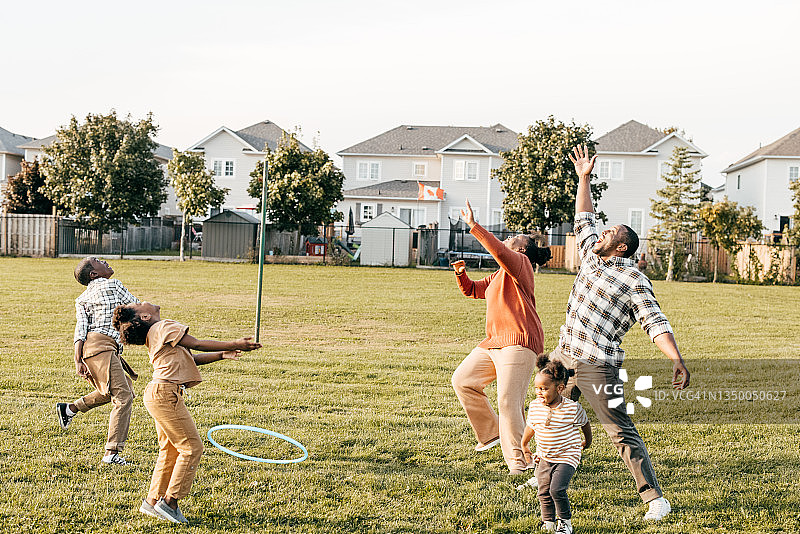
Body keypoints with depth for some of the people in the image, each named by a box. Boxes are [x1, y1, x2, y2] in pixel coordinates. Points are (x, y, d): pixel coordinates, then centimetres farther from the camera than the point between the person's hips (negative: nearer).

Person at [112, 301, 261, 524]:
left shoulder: (154, 335, 21)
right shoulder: (164, 327, -9)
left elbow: (191, 358, 18)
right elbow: (196, 344, -10)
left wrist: (221, 355, 9)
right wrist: (234, 345, -5)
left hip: (159, 394, 10)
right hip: (165, 394, -10)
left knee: (170, 450, 17)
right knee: (192, 447, -5)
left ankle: (152, 501, 22)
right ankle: (169, 502, -2)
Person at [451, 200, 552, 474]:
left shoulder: (520, 263, -3)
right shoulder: (498, 276, 26)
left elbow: (500, 251, -24)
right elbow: (471, 290, 34)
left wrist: (474, 226, -24)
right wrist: (461, 273, 13)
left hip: (518, 342, -10)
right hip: (494, 343, 10)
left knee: (508, 402, -15)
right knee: (462, 380, 10)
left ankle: (518, 462, -10)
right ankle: (491, 432, 20)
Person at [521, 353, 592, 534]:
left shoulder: (573, 408, -17)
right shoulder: (535, 407, -5)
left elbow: (585, 424, 4)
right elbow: (530, 427, 14)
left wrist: (587, 442, 19)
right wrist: (524, 447, 24)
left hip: (567, 457, -5)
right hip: (544, 458, 5)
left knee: (557, 489, -17)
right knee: (544, 492, 7)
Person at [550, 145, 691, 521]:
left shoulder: (634, 281, -8)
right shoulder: (591, 257, 12)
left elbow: (656, 325, -13)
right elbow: (583, 221, 26)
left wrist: (677, 361, -25)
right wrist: (583, 179, 24)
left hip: (598, 367, -7)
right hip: (563, 358, 7)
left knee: (621, 433, -10)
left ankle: (654, 498, -9)